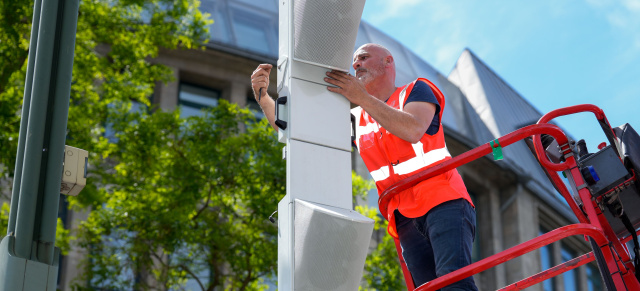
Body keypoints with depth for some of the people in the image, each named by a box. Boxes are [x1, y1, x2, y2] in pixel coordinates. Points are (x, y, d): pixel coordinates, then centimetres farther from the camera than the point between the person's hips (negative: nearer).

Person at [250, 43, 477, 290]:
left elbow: (413, 130, -17)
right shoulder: (357, 119, 17)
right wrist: (263, 96, -3)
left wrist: (362, 97, -19)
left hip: (444, 204, -4)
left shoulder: (416, 90, 6)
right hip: (406, 221, 4)